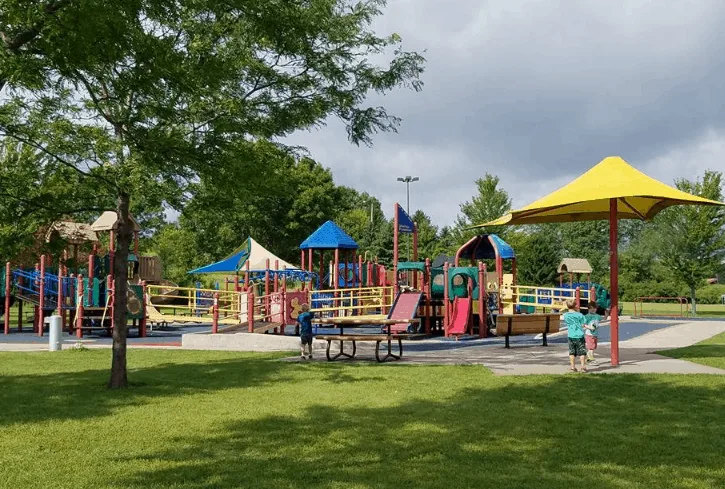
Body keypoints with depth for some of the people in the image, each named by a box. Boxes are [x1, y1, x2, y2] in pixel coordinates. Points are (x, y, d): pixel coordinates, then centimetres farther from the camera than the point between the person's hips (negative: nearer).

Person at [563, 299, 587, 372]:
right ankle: (583, 366, -1)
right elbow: (583, 325, -5)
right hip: (579, 336, -2)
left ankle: (572, 366, 11)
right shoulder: (579, 315, -7)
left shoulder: (565, 315, -1)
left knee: (572, 352, 11)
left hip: (571, 336, 2)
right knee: (582, 352, 4)